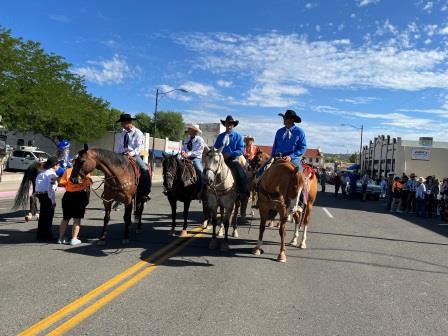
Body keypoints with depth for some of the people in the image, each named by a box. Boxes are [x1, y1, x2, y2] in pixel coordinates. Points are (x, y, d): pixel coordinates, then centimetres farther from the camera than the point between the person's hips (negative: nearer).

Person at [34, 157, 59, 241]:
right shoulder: (52, 174, -13)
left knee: (43, 215, 18)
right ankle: (47, 235, 7)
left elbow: (38, 185, 15)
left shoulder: (41, 173, 15)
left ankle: (40, 235, 27)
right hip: (47, 195, -9)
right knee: (49, 215, 1)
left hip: (40, 194, 9)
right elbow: (51, 188, -18)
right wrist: (53, 201, -16)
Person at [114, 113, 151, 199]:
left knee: (145, 170, -25)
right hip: (122, 156, 6)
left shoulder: (138, 133, -1)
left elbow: (140, 147, -11)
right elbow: (118, 146, 15)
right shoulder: (123, 133, 15)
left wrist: (132, 153, -27)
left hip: (134, 156, -5)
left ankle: (147, 192, -15)